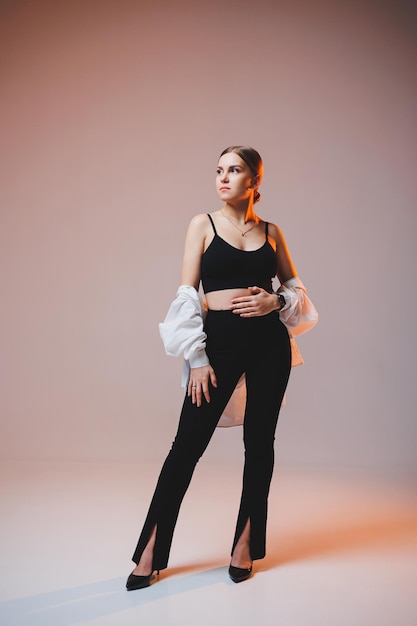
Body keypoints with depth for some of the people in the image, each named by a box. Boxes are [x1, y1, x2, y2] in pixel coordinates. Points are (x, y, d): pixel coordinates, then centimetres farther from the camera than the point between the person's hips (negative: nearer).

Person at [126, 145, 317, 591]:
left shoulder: (271, 232, 9)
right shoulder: (203, 224, 3)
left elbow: (296, 288, 17)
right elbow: (187, 295, -2)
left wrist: (277, 301, -7)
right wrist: (196, 359, -8)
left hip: (269, 341, 3)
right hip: (220, 340, -2)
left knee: (259, 440, 7)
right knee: (189, 441, -2)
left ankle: (246, 542, 23)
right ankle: (151, 551, 10)